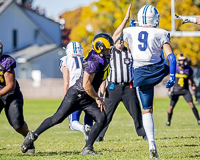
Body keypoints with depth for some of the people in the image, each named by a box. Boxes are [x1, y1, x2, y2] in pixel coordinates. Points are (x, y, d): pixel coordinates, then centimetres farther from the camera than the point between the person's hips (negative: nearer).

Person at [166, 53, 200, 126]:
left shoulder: (188, 70, -2)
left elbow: (191, 79, 11)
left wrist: (193, 85, -8)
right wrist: (169, 89, 4)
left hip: (185, 90, 0)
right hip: (176, 90, 0)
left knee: (191, 104, -17)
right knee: (171, 107, -2)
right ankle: (168, 122, 21)